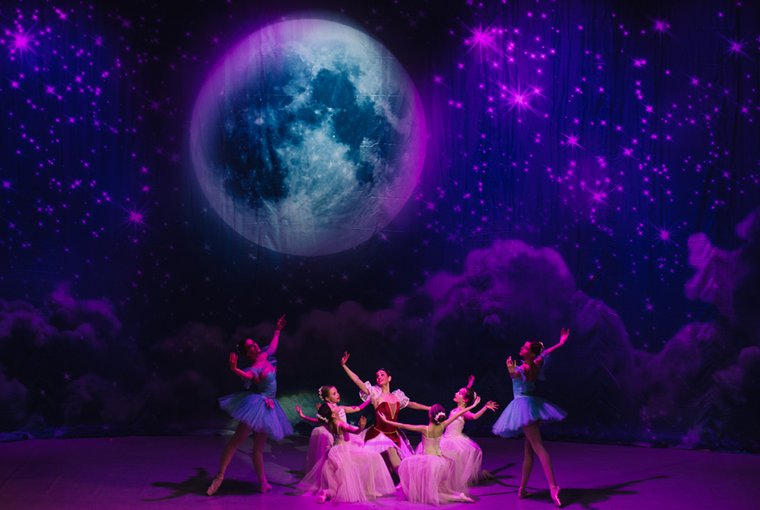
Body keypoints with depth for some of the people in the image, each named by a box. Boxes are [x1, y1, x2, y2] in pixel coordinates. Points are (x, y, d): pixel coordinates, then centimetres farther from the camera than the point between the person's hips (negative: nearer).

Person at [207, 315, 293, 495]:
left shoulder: (264, 356, 7)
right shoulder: (254, 368, -17)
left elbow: (273, 345, 29)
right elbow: (248, 376, -41)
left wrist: (278, 330, 39)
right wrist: (234, 369, -62)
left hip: (267, 407, 8)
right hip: (256, 405, -8)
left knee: (259, 447, 11)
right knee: (237, 440, -9)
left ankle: (262, 482, 15)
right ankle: (219, 476, -8)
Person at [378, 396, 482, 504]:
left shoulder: (424, 429, -20)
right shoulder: (442, 426, -9)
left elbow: (403, 426, -18)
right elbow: (457, 414, -2)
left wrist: (386, 421, -12)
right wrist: (472, 406, 7)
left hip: (428, 462, -6)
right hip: (440, 461, 6)